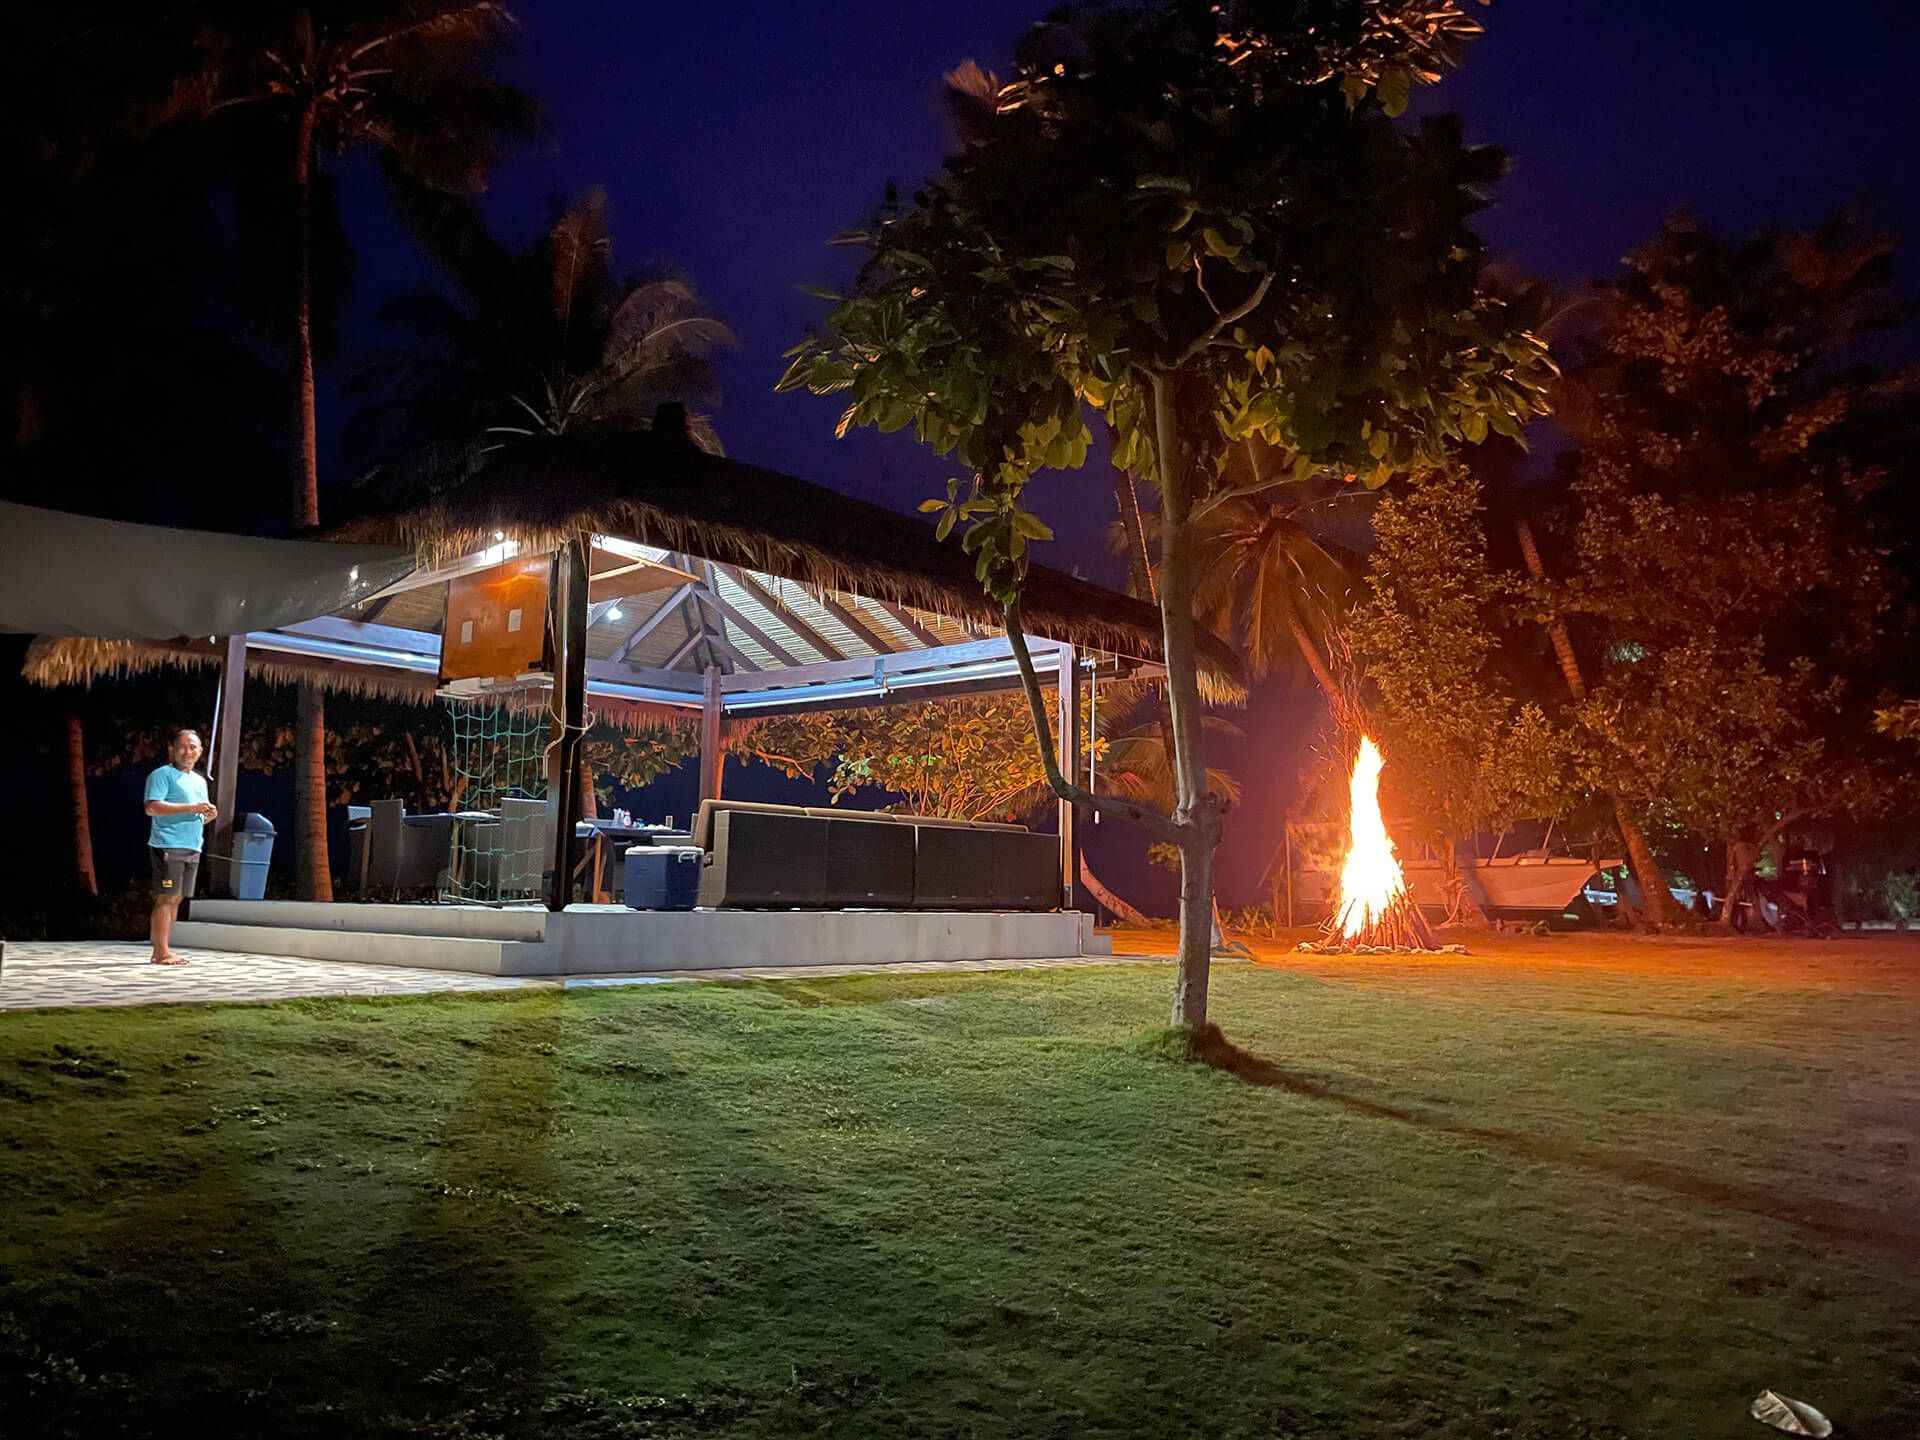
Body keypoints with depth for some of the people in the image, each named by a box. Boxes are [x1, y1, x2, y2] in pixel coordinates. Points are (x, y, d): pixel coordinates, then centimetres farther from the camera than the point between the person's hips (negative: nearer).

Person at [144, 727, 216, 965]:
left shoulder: (200, 781, 23)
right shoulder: (163, 774, -3)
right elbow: (152, 807, -16)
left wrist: (208, 815, 6)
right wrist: (190, 808, -19)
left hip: (192, 847, 8)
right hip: (168, 846, -8)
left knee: (176, 899, 8)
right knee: (166, 897, -10)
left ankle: (162, 950, 13)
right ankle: (161, 952, -10)